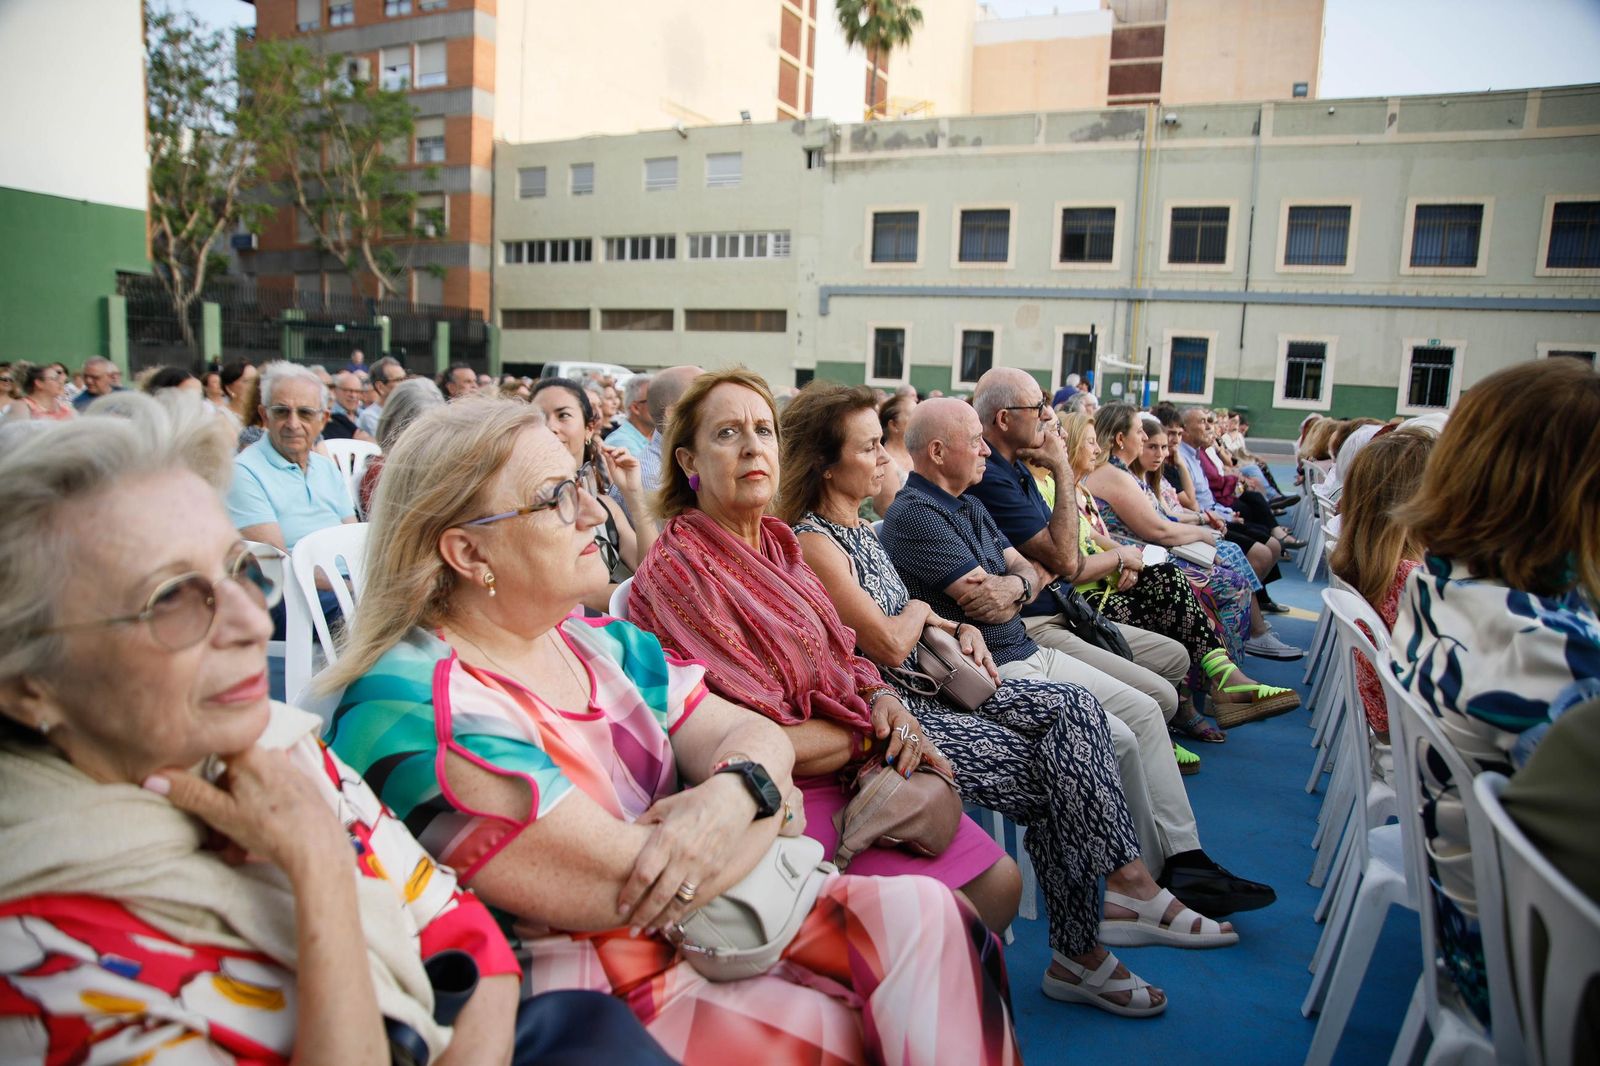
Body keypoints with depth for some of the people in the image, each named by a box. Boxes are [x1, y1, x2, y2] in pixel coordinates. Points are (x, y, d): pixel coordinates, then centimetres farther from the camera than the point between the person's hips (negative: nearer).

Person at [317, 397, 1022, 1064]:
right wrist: (772, 805, -9)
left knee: (924, 915, -8)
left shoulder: (598, 644, 5)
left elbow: (749, 732, 4)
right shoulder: (418, 713, -21)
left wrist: (734, 794, -20)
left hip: (712, 921, 7)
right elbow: (631, 882, -24)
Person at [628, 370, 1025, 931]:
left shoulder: (776, 545, 9)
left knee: (999, 881, 0)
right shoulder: (677, 570, -16)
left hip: (856, 774, 7)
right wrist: (873, 731, -10)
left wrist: (882, 698, -8)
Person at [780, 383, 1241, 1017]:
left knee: (1072, 708, -7)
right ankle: (1077, 954, 4)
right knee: (1056, 773, -12)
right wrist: (919, 611, 1)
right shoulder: (811, 542, -16)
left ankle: (1129, 886, -7)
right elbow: (889, 645, -20)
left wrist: (959, 630, 3)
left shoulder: (858, 528, 15)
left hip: (925, 687, 9)